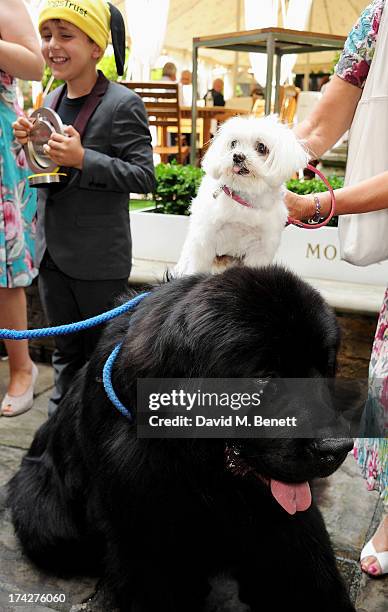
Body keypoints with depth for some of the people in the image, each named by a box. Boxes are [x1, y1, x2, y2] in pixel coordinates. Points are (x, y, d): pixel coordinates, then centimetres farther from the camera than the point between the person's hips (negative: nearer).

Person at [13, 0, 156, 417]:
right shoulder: (51, 101, 10)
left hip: (99, 258, -7)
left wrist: (82, 158, -26)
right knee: (66, 350, 18)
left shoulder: (122, 105, -12)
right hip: (52, 251, 7)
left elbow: (144, 177, -16)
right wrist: (31, 144, -2)